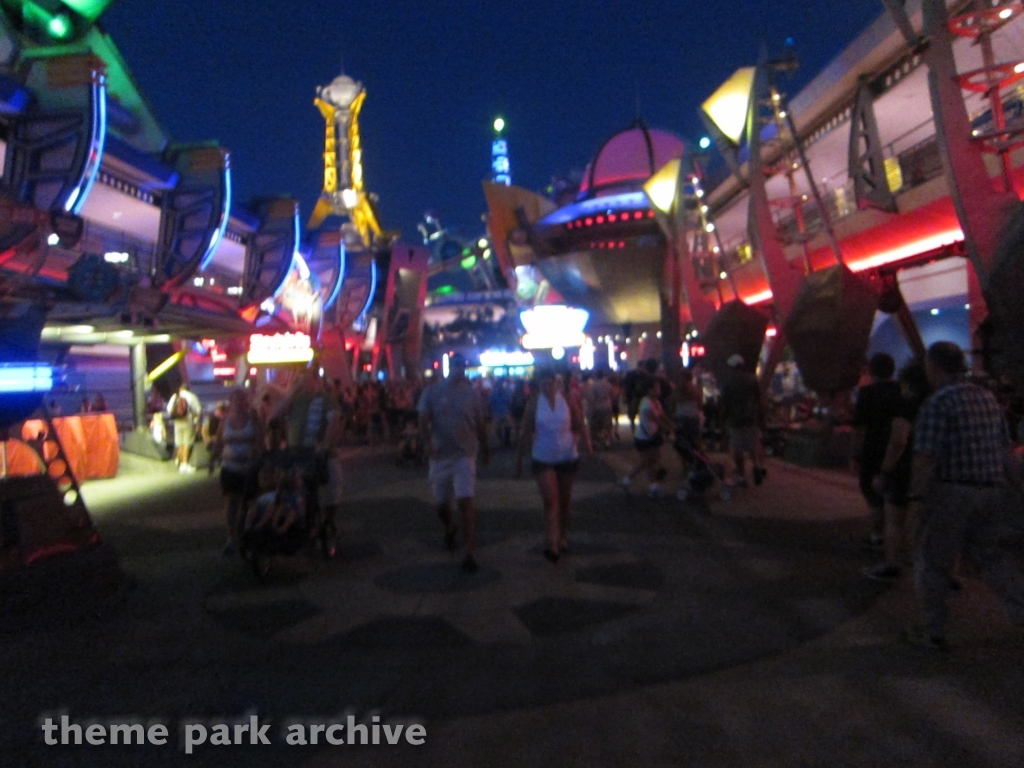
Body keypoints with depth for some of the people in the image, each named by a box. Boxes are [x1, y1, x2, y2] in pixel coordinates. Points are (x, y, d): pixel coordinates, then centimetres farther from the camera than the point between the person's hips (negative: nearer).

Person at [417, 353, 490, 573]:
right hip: (440, 455, 1)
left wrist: (485, 448, 16)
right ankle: (450, 529, 47)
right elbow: (423, 422, -8)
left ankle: (470, 553, -7)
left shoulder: (471, 393, 3)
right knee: (442, 503, 13)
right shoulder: (432, 392, 0)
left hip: (465, 454, -1)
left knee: (465, 501, -12)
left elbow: (480, 423, 10)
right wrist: (428, 443, -25)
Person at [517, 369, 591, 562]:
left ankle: (563, 537, 32)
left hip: (568, 457, 1)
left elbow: (580, 426, -5)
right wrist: (519, 459, 1)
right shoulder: (534, 404, -5)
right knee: (550, 501, -11)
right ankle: (553, 544, -13)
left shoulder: (568, 401, -5)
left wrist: (588, 447, -20)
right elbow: (526, 433, -1)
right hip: (543, 459, -1)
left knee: (565, 500, 13)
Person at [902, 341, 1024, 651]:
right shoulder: (987, 398, 8)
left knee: (932, 562, 5)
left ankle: (933, 632, 14)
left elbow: (925, 457, -20)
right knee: (983, 551, 26)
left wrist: (915, 495, -11)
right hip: (990, 490, 8)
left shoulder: (938, 403, -16)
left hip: (951, 493, -7)